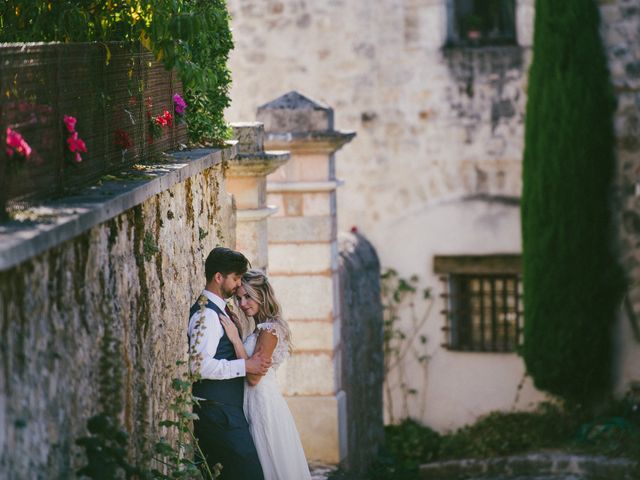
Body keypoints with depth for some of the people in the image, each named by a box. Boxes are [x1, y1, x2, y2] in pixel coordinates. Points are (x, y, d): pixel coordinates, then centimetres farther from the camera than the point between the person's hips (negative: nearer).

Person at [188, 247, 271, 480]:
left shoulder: (218, 310, 18)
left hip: (222, 410, 10)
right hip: (218, 410, -10)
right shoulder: (206, 314, -13)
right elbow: (200, 365, -23)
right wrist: (246, 366, -18)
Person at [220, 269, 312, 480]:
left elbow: (254, 377, -19)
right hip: (255, 402, 9)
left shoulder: (269, 330, -15)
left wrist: (235, 339, -20)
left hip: (264, 404, -9)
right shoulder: (260, 328, 13)